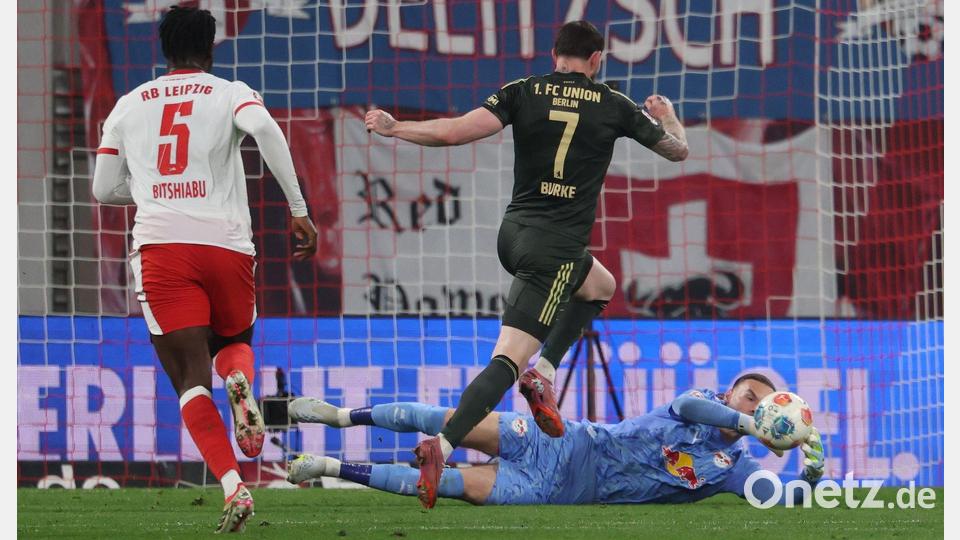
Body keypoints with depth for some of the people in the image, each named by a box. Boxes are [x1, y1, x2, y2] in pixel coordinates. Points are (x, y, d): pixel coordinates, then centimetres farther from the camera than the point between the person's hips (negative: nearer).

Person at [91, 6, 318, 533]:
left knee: (191, 380, -2)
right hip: (226, 243, 0)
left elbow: (104, 189, 19)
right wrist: (299, 210, -10)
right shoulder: (231, 94, 9)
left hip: (159, 247, 0)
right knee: (234, 342, 27)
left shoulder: (129, 105, 17)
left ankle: (233, 487, -23)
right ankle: (240, 381, -11)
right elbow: (265, 129, -13)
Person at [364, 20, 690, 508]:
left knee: (600, 286, 31)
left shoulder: (523, 93, 2)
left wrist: (392, 128, 3)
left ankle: (543, 375, 15)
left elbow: (455, 132, -10)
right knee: (506, 361, -9)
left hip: (513, 233, 5)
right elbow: (677, 150, 16)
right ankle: (442, 447, -26)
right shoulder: (614, 106, 1)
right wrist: (667, 116, 38)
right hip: (555, 247, -5)